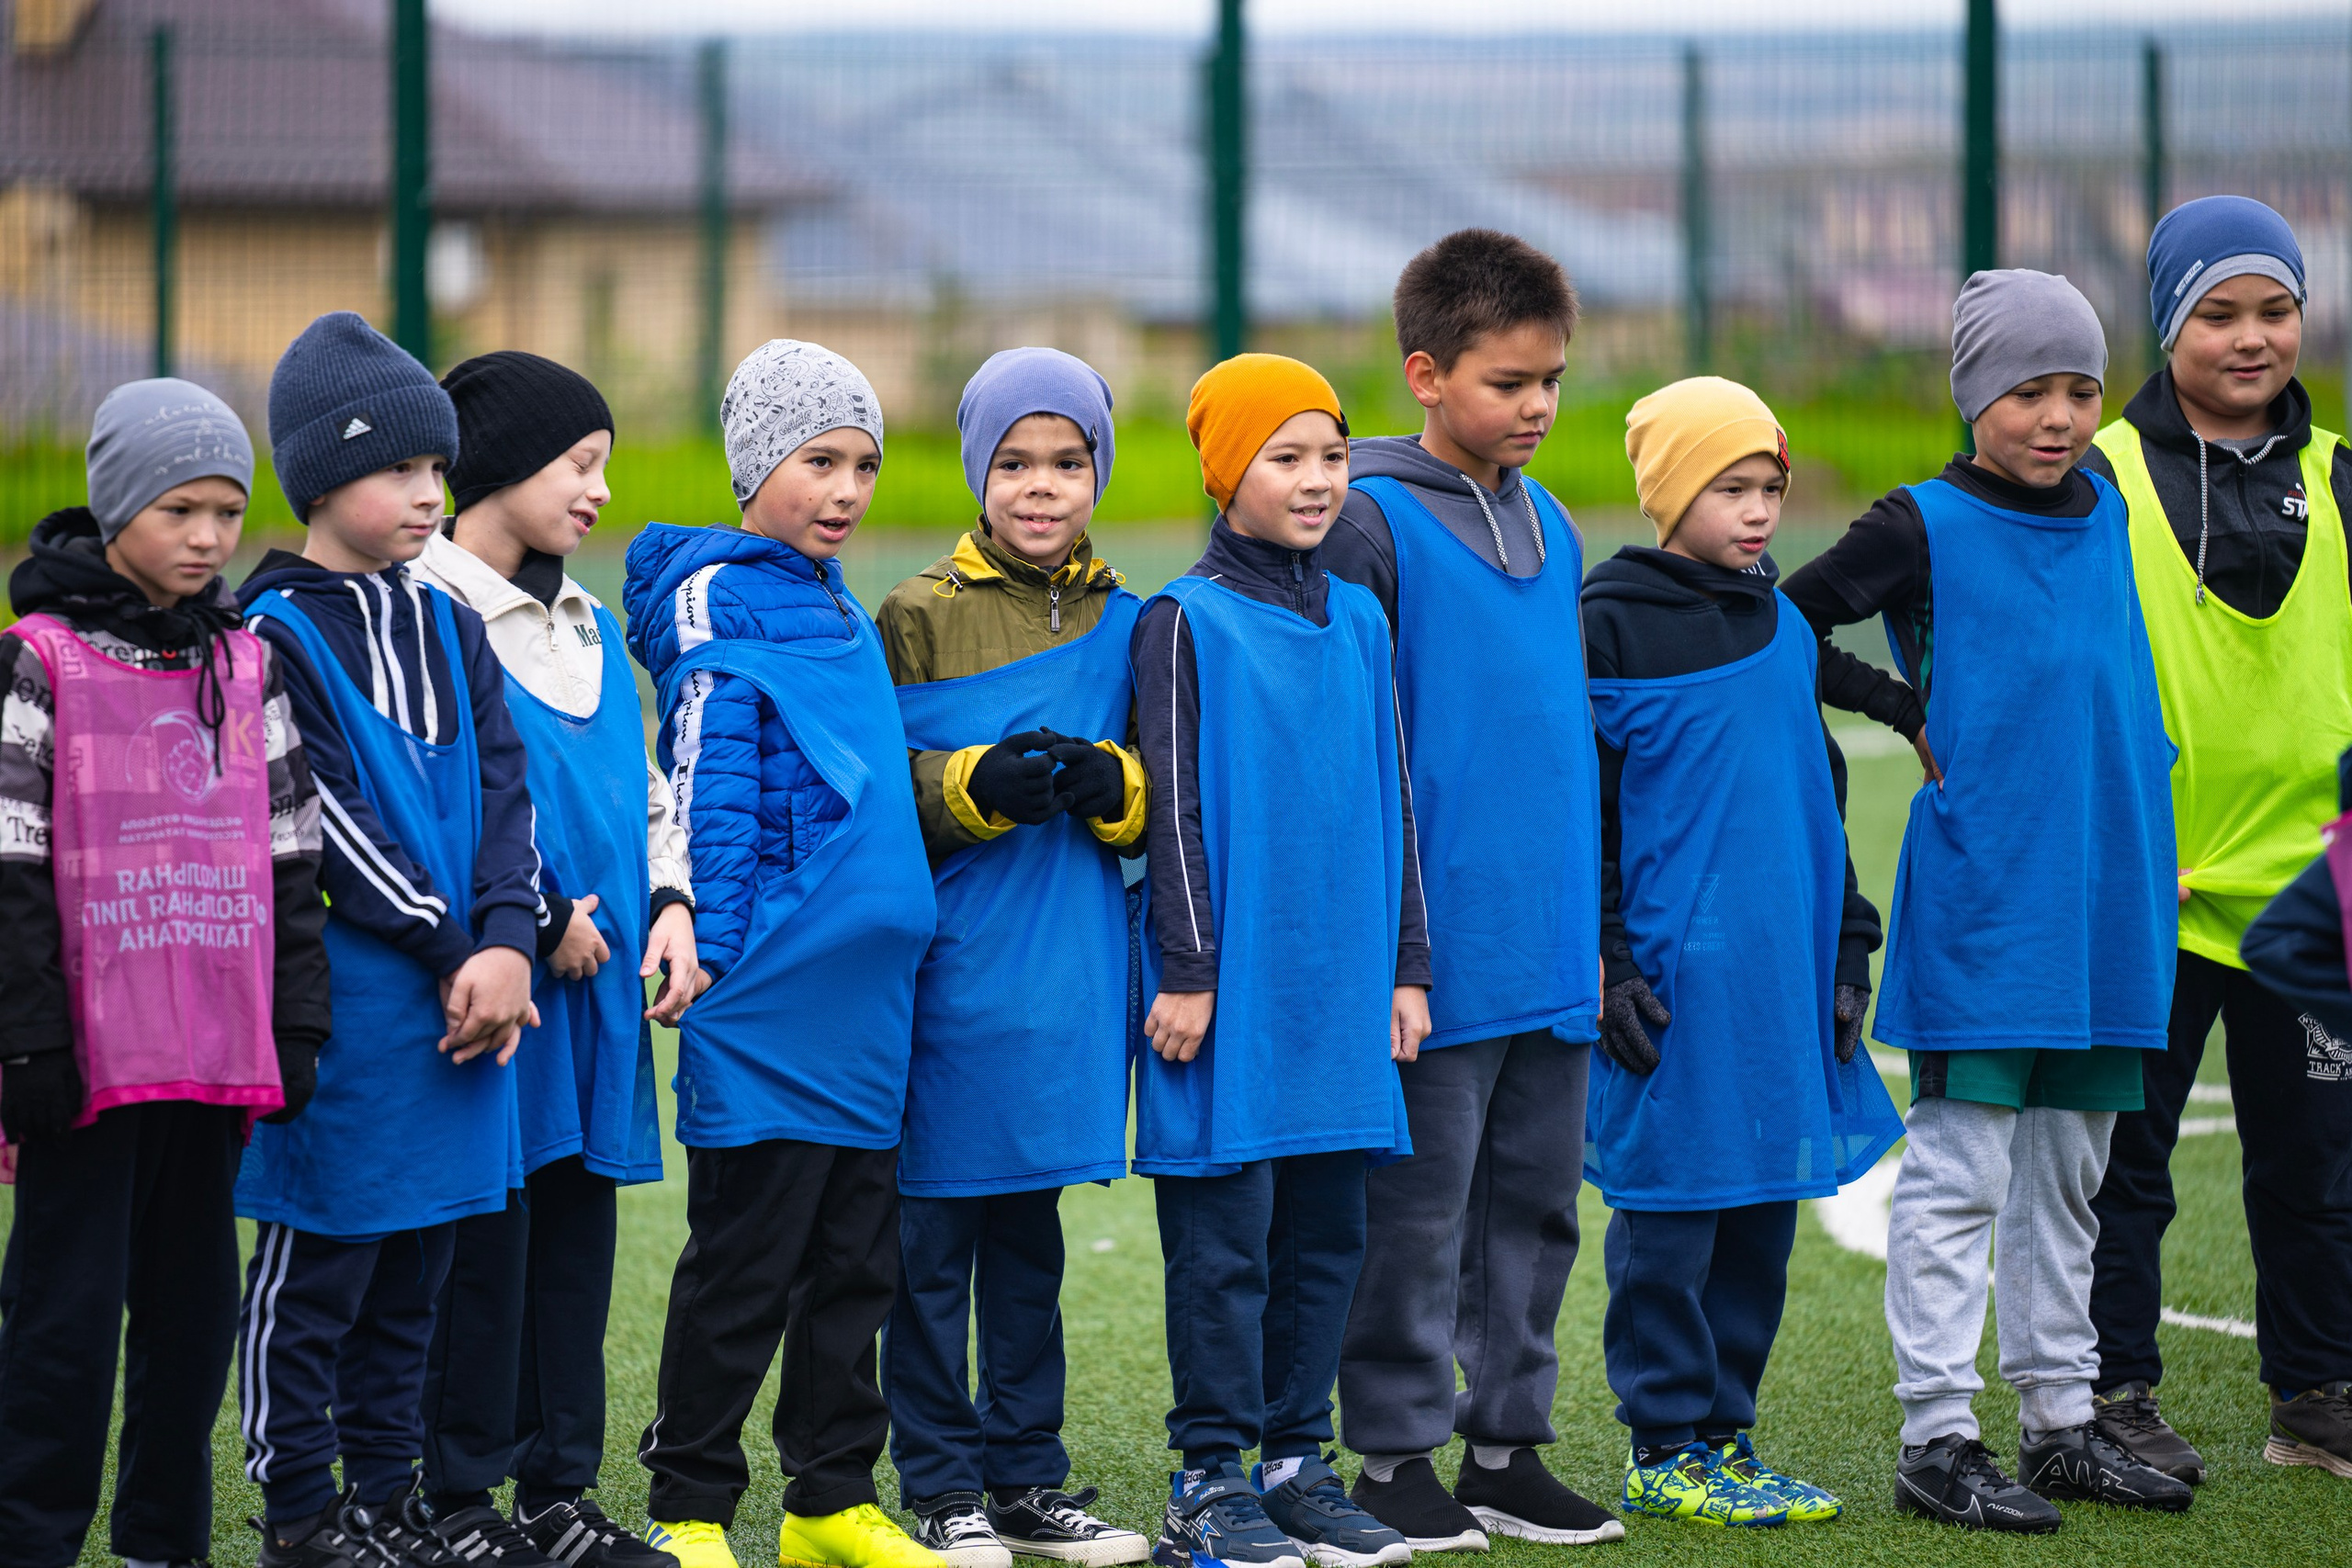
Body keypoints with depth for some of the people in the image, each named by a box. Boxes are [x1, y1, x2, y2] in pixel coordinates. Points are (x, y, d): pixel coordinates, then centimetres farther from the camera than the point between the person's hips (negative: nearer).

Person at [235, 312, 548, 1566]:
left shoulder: (447, 630, 14)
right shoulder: (275, 635, -8)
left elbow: (502, 792, 7)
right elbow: (328, 825, -13)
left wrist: (507, 941, -9)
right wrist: (450, 947, -13)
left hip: (464, 992, 7)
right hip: (344, 1000, -7)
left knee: (412, 1271, 12)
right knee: (315, 1263, 0)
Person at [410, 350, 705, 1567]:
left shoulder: (589, 625, 20)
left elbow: (644, 784, 23)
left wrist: (670, 899, 6)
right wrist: (542, 917, -13)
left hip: (600, 977, 8)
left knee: (578, 1227, 9)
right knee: (484, 1234, -5)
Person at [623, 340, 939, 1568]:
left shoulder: (842, 615, 17)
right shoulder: (717, 605, -8)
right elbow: (704, 798, -13)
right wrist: (708, 956, -16)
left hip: (867, 998, 8)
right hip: (768, 998, -8)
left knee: (855, 1257, 11)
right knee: (742, 1262, -3)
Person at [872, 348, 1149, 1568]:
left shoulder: (1120, 623, 9)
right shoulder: (918, 616, -2)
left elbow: (1164, 804, 8)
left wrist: (1106, 784, -13)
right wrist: (978, 787, -21)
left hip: (1068, 966, 4)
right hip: (951, 968, -4)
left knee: (1029, 1232, 13)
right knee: (933, 1233, 0)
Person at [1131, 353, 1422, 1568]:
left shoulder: (1358, 623, 12)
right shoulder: (1186, 622, -4)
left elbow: (1391, 803, 16)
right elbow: (1174, 807, -6)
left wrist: (1408, 966, 12)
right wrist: (1187, 970, -10)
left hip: (1343, 984, 5)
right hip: (1232, 985, -5)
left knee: (1326, 1231, 8)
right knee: (1224, 1239, -2)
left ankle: (1297, 1466, 17)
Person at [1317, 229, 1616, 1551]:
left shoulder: (1551, 528, 14)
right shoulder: (1372, 520, -8)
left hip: (1551, 948, 7)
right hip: (1435, 945, -7)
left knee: (1535, 1202, 10)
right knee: (1419, 1207, -1)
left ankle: (1511, 1443, 19)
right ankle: (1397, 1455, 8)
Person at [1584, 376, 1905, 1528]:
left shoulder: (1786, 627, 13)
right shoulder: (1608, 624, -6)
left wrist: (1845, 951, 15)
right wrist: (1607, 964, -11)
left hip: (1782, 972, 6)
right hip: (1673, 976, -6)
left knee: (1762, 1218, 10)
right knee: (1670, 1220, 0)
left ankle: (1727, 1433, 19)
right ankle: (1665, 1446, 8)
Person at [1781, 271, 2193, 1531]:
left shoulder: (2107, 512, 11)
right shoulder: (1922, 528, -6)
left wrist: (2157, 849, 17)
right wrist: (1903, 712, -2)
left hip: (2105, 906, 6)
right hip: (1979, 902, -6)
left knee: (2066, 1178, 12)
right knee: (1960, 1172, -5)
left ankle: (2061, 1423, 20)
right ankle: (1937, 1437, -2)